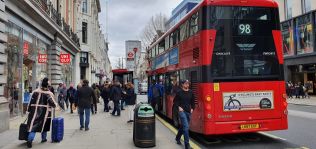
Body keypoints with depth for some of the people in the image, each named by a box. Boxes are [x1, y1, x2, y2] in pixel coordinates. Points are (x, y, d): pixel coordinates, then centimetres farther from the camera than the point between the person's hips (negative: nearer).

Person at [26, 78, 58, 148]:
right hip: (45, 113, -2)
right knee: (44, 125, 15)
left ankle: (30, 139, -12)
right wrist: (55, 104, 12)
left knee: (33, 126, 2)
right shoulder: (49, 94, -10)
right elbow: (52, 103, -10)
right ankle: (44, 138, 29)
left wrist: (29, 110, 11)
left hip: (35, 112, 2)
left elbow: (31, 102, 3)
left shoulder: (35, 92, 1)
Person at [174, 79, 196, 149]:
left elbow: (193, 102, 17)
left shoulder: (191, 92, 7)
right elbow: (175, 101, 3)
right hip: (182, 111, -5)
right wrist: (178, 107, -10)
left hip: (189, 112, 5)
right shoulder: (179, 92, -4)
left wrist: (192, 108, 4)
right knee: (186, 127, -13)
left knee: (182, 126, 18)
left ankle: (177, 138, 41)